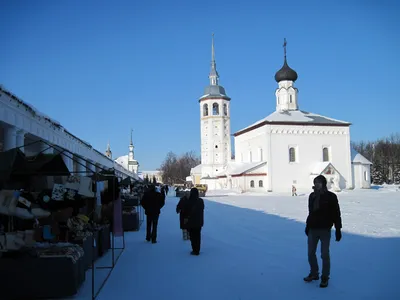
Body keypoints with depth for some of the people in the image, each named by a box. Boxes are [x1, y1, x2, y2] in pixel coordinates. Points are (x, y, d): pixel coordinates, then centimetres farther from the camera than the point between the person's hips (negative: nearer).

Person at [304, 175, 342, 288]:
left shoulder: (331, 197, -9)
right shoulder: (312, 196, 7)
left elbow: (336, 214, -8)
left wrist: (338, 229, -10)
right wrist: (308, 226, 18)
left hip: (325, 230, -5)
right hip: (312, 229, 5)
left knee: (324, 255, 2)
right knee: (311, 253, 11)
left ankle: (325, 277, 17)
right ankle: (314, 274, 29)